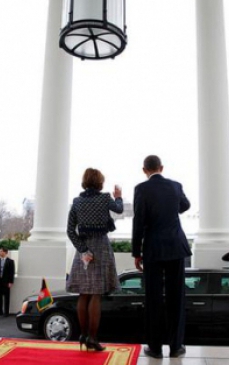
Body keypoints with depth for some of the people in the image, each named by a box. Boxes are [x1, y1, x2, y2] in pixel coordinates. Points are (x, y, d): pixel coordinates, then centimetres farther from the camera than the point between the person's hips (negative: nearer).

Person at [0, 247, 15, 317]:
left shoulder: (10, 261, -2)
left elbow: (12, 272, -4)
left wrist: (11, 282, -10)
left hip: (6, 282, -3)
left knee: (6, 298, 3)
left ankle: (6, 312, 9)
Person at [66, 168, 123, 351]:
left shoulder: (77, 202, 4)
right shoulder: (105, 198, -5)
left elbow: (70, 231, -2)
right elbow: (119, 209, 17)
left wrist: (82, 249, -4)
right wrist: (118, 197, 36)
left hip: (83, 248, 4)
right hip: (101, 246, -4)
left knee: (84, 294, 11)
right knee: (96, 295, -1)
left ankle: (84, 335, 18)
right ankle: (92, 337, 1)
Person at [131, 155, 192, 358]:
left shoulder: (141, 189, -7)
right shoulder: (175, 186, 5)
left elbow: (138, 223, -11)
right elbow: (185, 206, 27)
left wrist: (136, 253, -3)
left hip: (153, 249, -3)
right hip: (176, 247, 3)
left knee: (154, 298, 5)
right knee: (175, 297, 9)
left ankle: (155, 347, 13)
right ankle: (176, 345, 17)